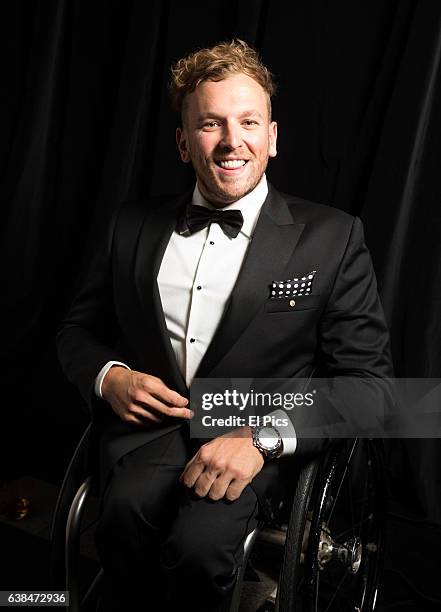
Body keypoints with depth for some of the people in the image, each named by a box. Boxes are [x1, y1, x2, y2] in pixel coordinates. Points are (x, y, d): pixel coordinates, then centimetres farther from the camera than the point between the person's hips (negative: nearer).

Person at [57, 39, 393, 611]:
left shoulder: (331, 236, 1)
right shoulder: (134, 225, 11)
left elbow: (366, 376, -2)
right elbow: (79, 329, 19)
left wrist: (264, 435, -18)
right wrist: (109, 377, -5)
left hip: (258, 443, -2)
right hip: (146, 429, 3)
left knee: (200, 542, -31)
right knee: (127, 510, -30)